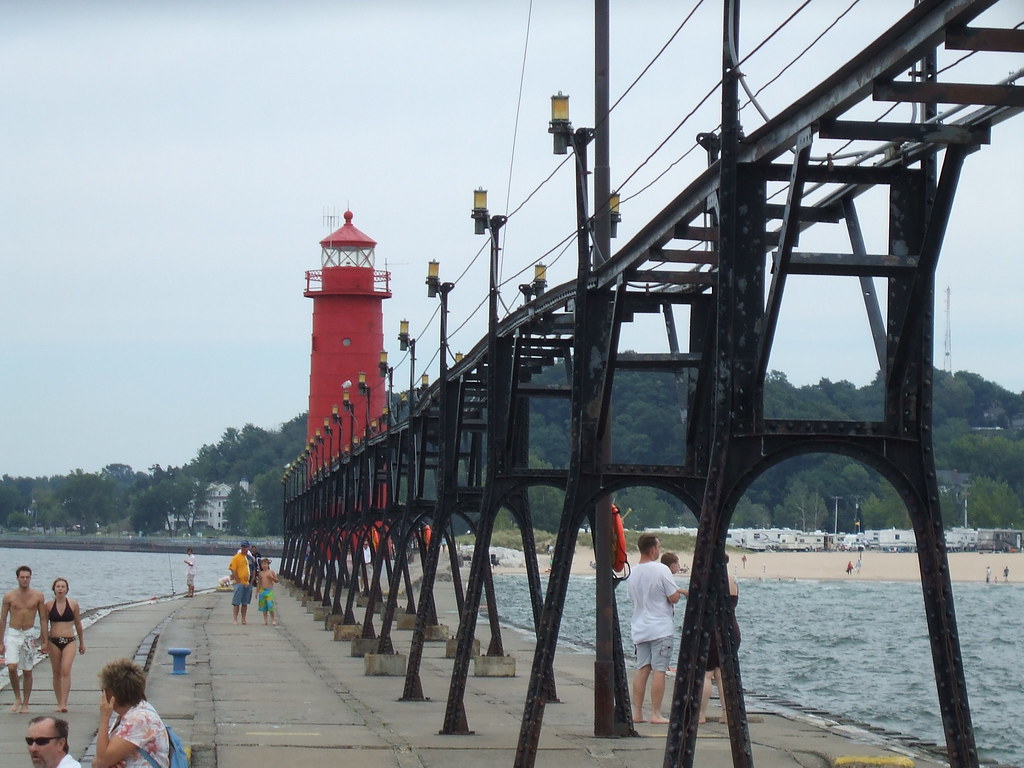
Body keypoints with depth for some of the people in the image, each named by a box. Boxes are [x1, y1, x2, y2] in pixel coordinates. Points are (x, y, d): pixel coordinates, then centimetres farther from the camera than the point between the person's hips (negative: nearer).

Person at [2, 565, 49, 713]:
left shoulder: (38, 596, 0)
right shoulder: (9, 596, -1)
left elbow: (43, 619, 5)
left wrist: (44, 641, 1)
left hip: (29, 635, 1)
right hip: (12, 634, -1)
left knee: (27, 671, 5)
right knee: (12, 667, -18)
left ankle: (25, 704, 15)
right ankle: (17, 698, 1)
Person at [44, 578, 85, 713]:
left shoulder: (73, 605, 1)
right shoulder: (48, 605, 1)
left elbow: (78, 624, 11)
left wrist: (82, 643, 16)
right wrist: (44, 643, 2)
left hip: (69, 641, -1)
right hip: (54, 641, 1)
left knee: (66, 670, -16)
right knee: (57, 673, 7)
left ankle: (64, 703, -19)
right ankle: (59, 703, 15)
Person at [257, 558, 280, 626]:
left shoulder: (271, 572, 1)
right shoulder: (261, 573, 11)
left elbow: (277, 581, 4)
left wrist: (272, 577, -15)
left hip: (269, 590, -4)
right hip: (262, 590, 4)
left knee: (270, 605, -13)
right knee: (263, 606, 5)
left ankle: (273, 619, -3)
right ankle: (265, 620, 12)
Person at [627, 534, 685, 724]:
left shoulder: (632, 573, 8)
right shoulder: (661, 570, -13)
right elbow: (674, 598, -13)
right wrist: (677, 593, 12)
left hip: (639, 628, 6)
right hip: (660, 628, -6)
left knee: (642, 670, 10)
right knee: (659, 671, -4)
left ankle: (637, 712, 9)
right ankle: (656, 714, -6)